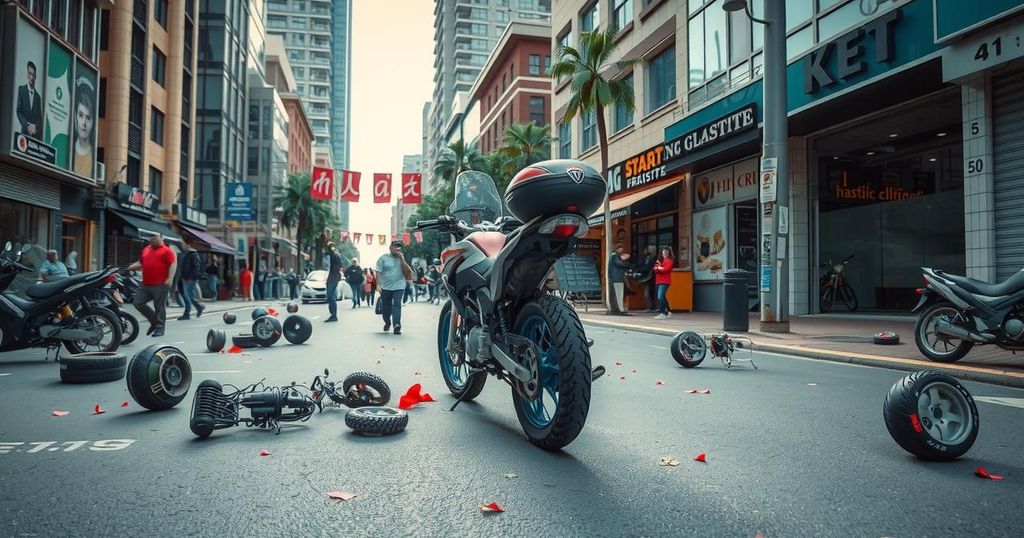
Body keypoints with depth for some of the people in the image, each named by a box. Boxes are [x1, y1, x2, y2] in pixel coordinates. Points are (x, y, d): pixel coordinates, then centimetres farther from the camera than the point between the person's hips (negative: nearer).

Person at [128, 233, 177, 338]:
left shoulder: (167, 250, -5)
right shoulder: (146, 250, 17)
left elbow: (173, 264, -12)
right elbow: (140, 263, 26)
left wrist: (170, 278, -21)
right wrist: (129, 268, 9)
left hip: (160, 285, -7)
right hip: (146, 284, 8)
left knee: (159, 307, -2)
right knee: (138, 303, 6)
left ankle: (159, 328, 8)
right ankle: (154, 320, 20)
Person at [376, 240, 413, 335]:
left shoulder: (401, 259, 9)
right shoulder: (383, 258, 1)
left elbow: (408, 272, -2)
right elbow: (378, 272, -2)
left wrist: (402, 259, -10)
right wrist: (378, 284, -11)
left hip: (399, 287, 0)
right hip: (385, 287, 0)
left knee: (397, 305, -12)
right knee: (386, 307, 10)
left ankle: (397, 325, -19)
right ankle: (387, 323, 33)